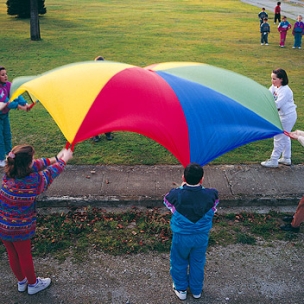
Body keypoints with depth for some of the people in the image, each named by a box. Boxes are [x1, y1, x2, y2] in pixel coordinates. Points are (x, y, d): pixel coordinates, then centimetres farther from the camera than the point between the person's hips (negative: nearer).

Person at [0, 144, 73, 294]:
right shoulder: (34, 180, -26)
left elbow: (36, 165, 4)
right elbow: (50, 172, -7)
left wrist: (54, 158, 12)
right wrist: (64, 159, 11)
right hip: (19, 228, -5)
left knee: (13, 255, 24)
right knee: (25, 256, 17)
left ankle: (21, 282, 48)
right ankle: (33, 284, 41)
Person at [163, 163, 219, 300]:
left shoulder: (176, 195, -28)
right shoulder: (211, 195, -23)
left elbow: (167, 201, -3)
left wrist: (183, 187, 9)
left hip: (181, 237, -2)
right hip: (202, 236, 2)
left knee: (179, 263, 25)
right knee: (198, 263, 26)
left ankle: (181, 289, 44)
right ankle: (196, 290, 46)